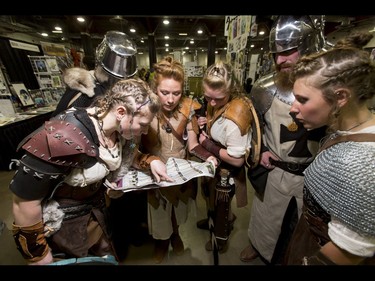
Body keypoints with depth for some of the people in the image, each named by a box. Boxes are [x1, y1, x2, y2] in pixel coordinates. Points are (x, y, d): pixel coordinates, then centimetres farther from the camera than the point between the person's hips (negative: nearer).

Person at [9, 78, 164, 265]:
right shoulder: (65, 138, -35)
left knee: (107, 256, 24)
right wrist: (37, 254, -12)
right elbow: (25, 199, -24)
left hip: (95, 210, 6)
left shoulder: (118, 129, -13)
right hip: (60, 224, -5)